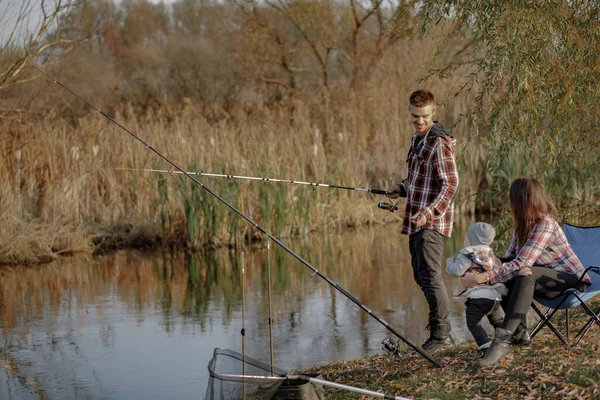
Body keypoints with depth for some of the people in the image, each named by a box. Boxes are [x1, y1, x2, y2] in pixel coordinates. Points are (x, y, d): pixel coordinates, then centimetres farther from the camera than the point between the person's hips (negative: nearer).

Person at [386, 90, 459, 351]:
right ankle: (440, 327, 24)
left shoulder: (439, 143, -15)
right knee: (421, 275, 15)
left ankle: (441, 335, -7)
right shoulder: (418, 139, 16)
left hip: (432, 221, -10)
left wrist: (428, 212, -28)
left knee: (430, 275, -11)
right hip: (416, 221, 10)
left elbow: (450, 185, -20)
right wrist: (402, 188, 10)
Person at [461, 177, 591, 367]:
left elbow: (521, 264, -32)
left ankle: (504, 340, -47)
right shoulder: (523, 224, 4)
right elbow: (510, 259, 4)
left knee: (524, 274, -37)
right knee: (504, 279, -13)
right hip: (547, 281, 9)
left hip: (571, 279, -9)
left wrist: (481, 278, -36)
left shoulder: (545, 225, -24)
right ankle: (519, 332, -12)